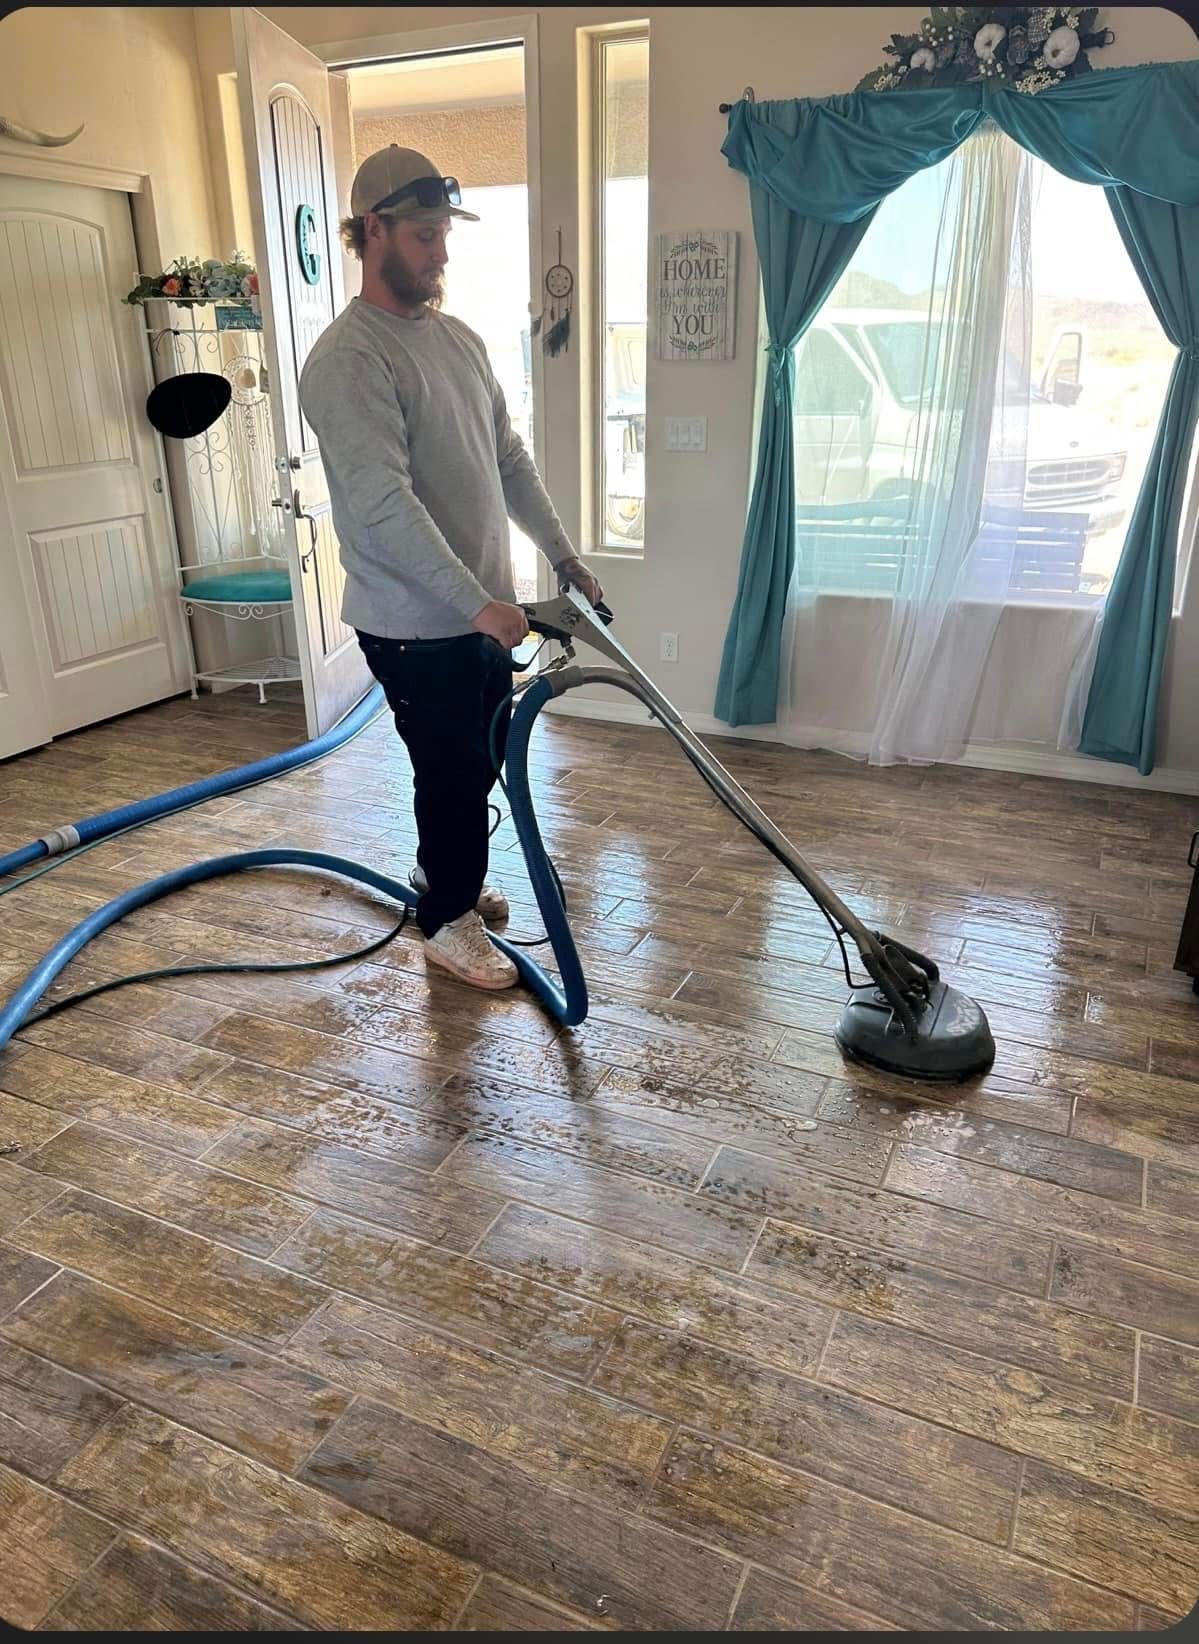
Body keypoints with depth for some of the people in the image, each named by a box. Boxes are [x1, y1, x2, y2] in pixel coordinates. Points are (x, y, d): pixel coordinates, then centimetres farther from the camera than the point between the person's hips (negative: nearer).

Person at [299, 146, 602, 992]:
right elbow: (384, 507, -27)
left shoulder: (460, 336, 10)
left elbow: (510, 458, 15)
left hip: (481, 606, 9)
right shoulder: (348, 359, -19)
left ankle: (443, 869, 44)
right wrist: (478, 603, -30)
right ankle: (448, 919, 24)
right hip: (414, 623, -8)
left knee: (483, 756, 20)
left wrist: (564, 554, 9)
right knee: (454, 770, 3)